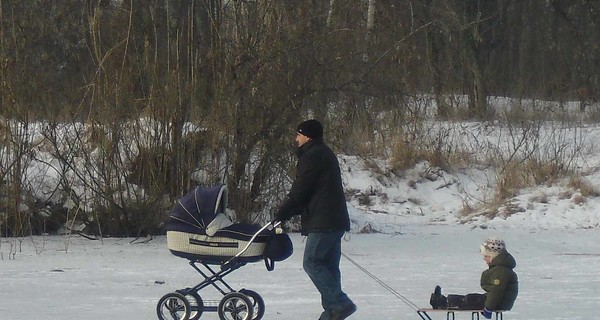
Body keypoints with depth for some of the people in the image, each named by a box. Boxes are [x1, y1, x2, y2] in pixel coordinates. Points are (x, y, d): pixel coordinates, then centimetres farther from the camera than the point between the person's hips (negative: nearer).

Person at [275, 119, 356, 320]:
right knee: (328, 265, 9)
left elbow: (300, 190, -12)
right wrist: (291, 211, 23)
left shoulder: (312, 156, -10)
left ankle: (340, 304, -17)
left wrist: (283, 213, -4)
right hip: (336, 220, 10)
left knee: (312, 262, -10)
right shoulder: (326, 154, 23)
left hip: (322, 221, -10)